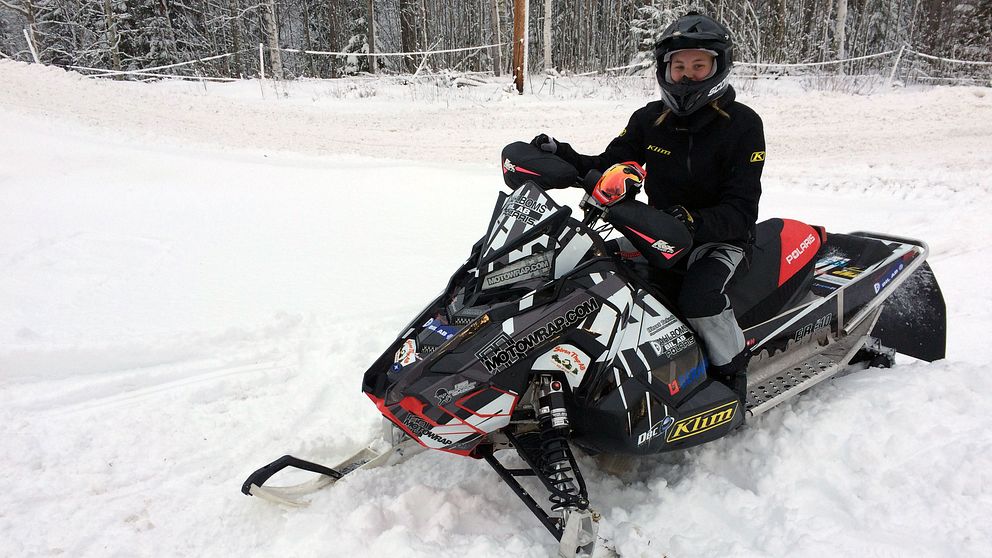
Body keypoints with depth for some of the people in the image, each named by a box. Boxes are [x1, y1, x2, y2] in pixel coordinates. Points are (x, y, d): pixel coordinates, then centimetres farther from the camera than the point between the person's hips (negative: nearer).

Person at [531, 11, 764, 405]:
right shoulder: (649, 120, 2)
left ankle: (733, 373, -10)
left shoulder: (742, 124, -11)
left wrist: (694, 223, -37)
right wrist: (560, 155, -13)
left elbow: (741, 210, -17)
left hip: (721, 238, -5)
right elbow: (606, 168, 6)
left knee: (698, 294, -34)